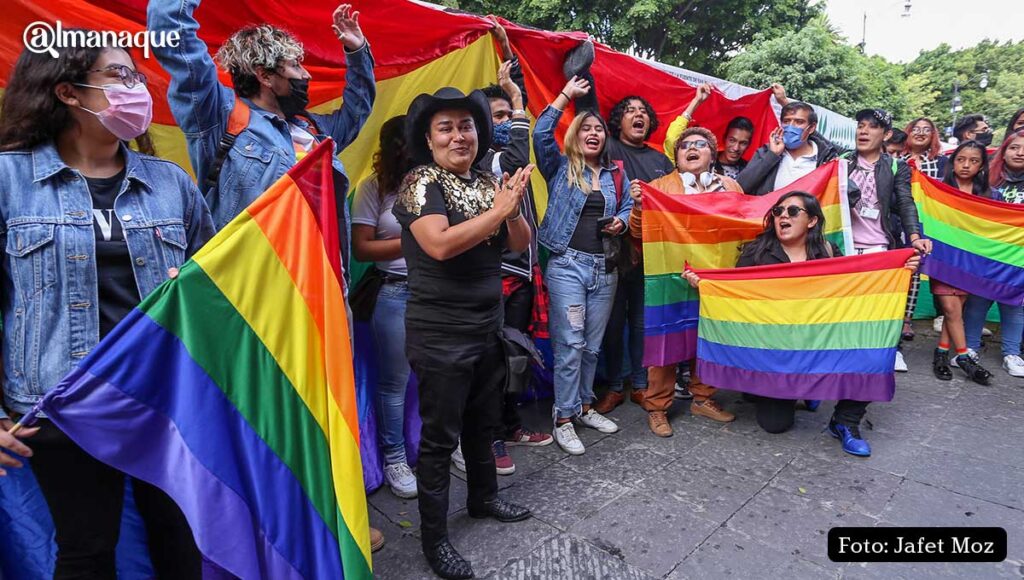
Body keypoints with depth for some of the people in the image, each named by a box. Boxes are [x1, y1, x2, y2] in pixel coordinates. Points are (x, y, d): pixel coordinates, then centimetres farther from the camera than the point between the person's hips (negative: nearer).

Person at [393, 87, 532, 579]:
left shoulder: (488, 183, 9)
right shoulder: (421, 182, -11)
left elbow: (521, 244, 6)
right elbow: (440, 244, -27)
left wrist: (513, 210, -14)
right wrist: (498, 210, -21)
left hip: (488, 326, 7)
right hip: (440, 334, -6)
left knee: (483, 421, 21)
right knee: (440, 435, 4)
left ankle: (483, 497, 43)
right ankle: (434, 537, 21)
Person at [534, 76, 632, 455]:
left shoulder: (616, 175, 14)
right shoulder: (560, 168, 4)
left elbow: (628, 208, 18)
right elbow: (541, 133, -10)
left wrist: (620, 222, -5)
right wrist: (567, 94, -5)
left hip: (604, 268, 4)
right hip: (567, 265, -4)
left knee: (593, 344, 11)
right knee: (570, 343, -6)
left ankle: (584, 406, 27)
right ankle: (563, 419, 5)